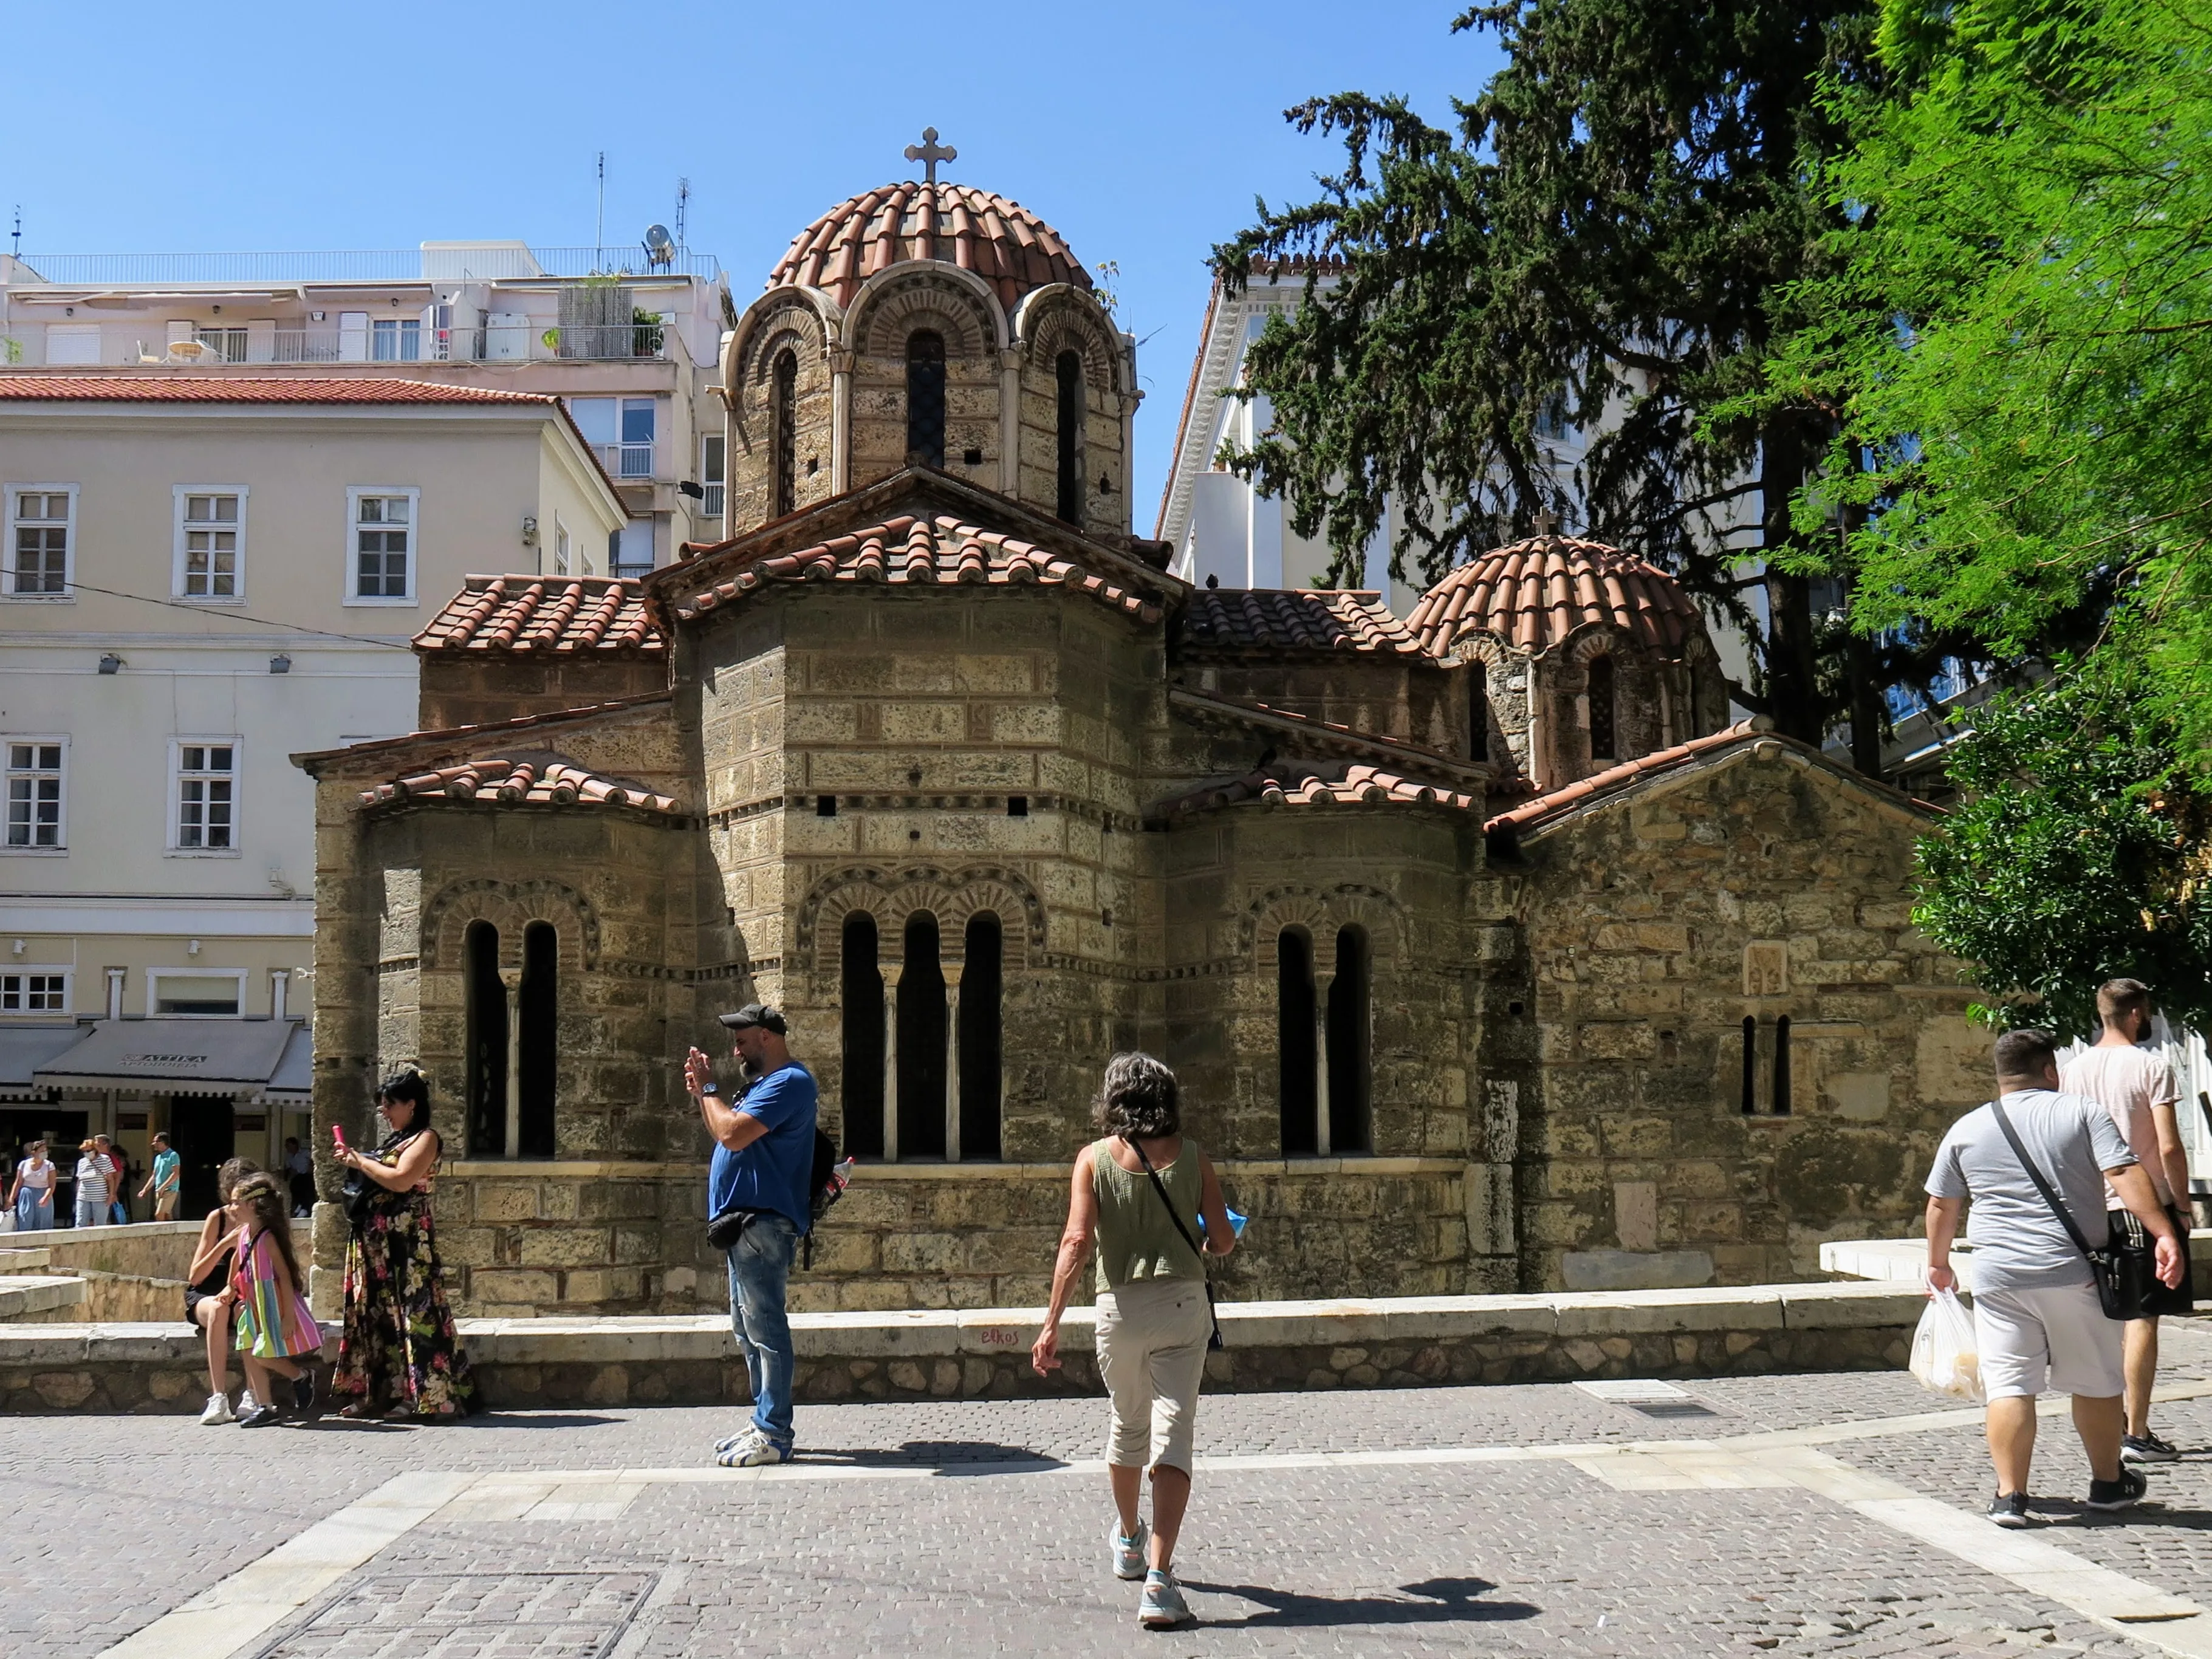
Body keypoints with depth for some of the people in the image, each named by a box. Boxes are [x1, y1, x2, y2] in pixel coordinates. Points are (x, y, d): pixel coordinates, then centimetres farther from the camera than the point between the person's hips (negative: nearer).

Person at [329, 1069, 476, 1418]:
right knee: (377, 1312, 8)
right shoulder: (393, 1140, 19)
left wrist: (361, 1162, -10)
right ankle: (377, 1394, 13)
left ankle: (427, 1396, -8)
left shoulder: (425, 1139, -7)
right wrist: (353, 1164, 9)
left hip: (407, 1240, -9)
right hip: (376, 1239, 9)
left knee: (411, 1310, -9)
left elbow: (400, 1180, -20)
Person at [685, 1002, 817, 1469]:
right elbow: (726, 1135, 23)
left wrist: (709, 1088, -9)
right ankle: (765, 1422, 22)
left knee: (764, 1327, -9)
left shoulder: (788, 1082, -14)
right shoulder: (766, 1082, 21)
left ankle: (773, 1436, -7)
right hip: (748, 1221, 11)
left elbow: (732, 1134, -23)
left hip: (765, 1221, -11)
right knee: (748, 1327, 15)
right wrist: (701, 1094, 12)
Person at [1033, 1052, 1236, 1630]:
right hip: (1182, 1301, -1)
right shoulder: (1191, 1155, 2)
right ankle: (1159, 1578, -13)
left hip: (1121, 1306, 1)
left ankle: (1129, 1543, 44)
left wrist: (1052, 1324, -9)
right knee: (1173, 1435, -3)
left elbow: (1078, 1242, -9)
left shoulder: (1094, 1158, -1)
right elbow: (1223, 1241, 2)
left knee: (1126, 1425, 22)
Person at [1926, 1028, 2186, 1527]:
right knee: (2095, 1382, 14)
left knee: (2009, 1385, 2)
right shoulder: (2083, 1113, 3)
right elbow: (2125, 1175, -10)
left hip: (1999, 1277, 1)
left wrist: (1938, 1263, 28)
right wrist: (2164, 1234, -12)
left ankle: (2009, 1495, -4)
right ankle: (2109, 1483, 27)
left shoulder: (1966, 1129, 9)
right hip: (2074, 1272, -1)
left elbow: (1941, 1205, 15)